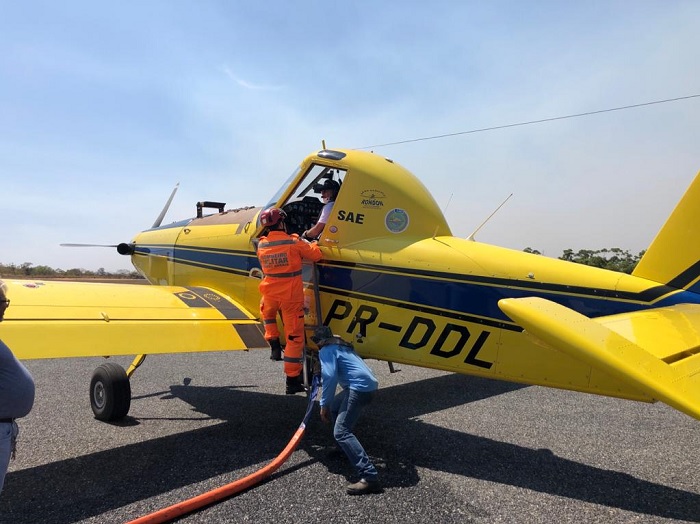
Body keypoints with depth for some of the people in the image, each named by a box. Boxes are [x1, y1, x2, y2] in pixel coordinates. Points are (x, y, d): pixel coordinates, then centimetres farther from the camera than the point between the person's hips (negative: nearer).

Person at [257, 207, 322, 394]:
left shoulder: (261, 245, -1)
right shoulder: (294, 243, -13)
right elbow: (316, 255, -3)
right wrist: (312, 244, 18)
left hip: (270, 295, 4)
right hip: (291, 298, -3)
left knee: (268, 314, 39)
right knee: (294, 337, 5)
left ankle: (274, 345, 29)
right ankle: (293, 380, 10)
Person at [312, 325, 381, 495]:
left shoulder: (326, 350, -1)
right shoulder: (342, 346, 26)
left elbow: (330, 377, -13)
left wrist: (324, 404, -7)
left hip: (360, 387, -9)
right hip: (367, 384, 10)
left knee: (341, 432, -13)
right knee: (334, 408, 27)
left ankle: (369, 477, -24)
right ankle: (346, 449, 34)